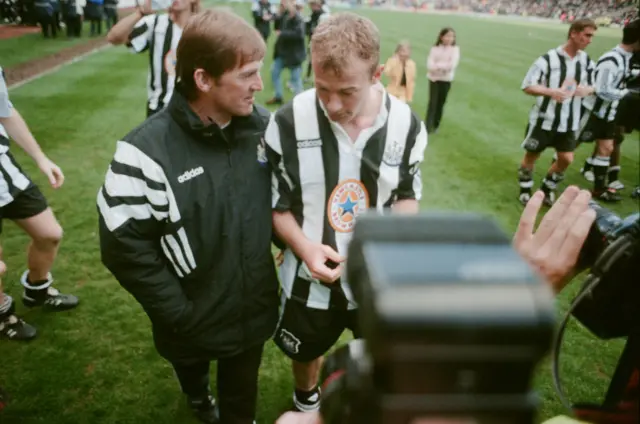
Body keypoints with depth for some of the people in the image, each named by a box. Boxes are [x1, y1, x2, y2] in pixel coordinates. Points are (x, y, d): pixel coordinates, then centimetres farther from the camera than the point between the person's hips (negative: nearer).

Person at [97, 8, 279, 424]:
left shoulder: (263, 126, -9)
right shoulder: (147, 151, -24)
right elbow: (124, 246, -20)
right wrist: (178, 313, -16)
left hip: (254, 310, 2)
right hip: (192, 320, -1)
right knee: (193, 371, 31)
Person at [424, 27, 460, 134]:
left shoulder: (455, 49, -2)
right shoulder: (435, 49, -3)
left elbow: (452, 65, -13)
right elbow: (430, 65, -12)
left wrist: (438, 65, -16)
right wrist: (444, 67, -23)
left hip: (447, 80, 1)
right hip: (434, 78, -1)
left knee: (441, 103, 9)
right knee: (432, 102, -7)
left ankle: (435, 125, 21)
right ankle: (428, 126, -6)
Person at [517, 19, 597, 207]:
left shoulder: (586, 61, 2)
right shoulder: (549, 58, -16)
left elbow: (592, 85, 13)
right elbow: (527, 86, -15)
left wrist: (588, 89, -12)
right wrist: (551, 92, -30)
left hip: (568, 122, 5)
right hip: (544, 119, -5)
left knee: (566, 159, 4)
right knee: (532, 155, 8)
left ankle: (548, 189, 27)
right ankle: (525, 189, 29)